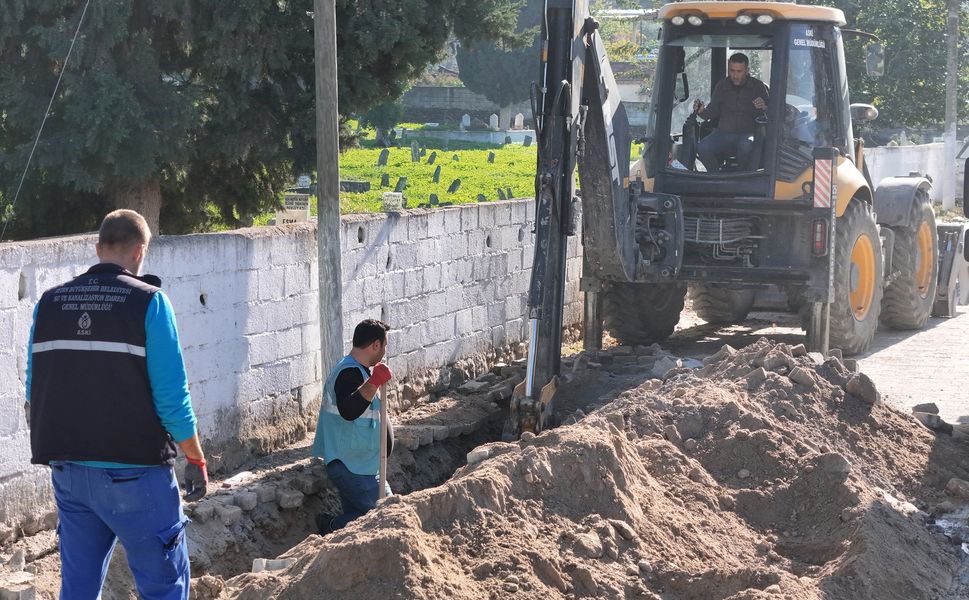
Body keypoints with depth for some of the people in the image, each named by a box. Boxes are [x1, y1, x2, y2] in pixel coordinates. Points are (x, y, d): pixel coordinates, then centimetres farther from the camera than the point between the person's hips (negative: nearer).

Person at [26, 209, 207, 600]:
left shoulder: (49, 303, 6)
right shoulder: (148, 302, -9)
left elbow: (34, 393, 10)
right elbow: (171, 396, -11)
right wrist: (196, 460, -2)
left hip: (68, 471, 5)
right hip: (135, 473, -5)